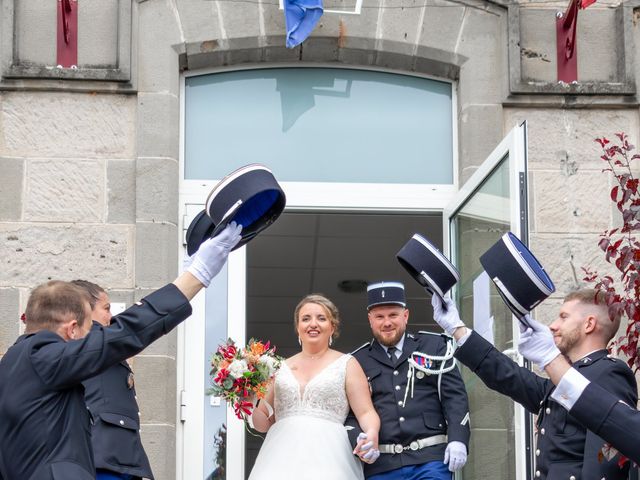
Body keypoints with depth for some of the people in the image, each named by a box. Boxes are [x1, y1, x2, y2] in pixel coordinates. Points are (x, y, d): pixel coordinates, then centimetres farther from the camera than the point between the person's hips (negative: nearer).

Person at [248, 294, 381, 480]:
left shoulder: (347, 364, 11)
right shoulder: (281, 368, 18)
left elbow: (366, 413, 2)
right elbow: (264, 423, 21)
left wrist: (372, 434, -19)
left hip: (326, 455, -2)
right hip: (282, 455, 2)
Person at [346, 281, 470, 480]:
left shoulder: (434, 346, 10)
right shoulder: (357, 362, 11)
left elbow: (454, 395, 6)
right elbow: (349, 412, 8)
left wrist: (458, 439, -7)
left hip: (431, 459, -1)